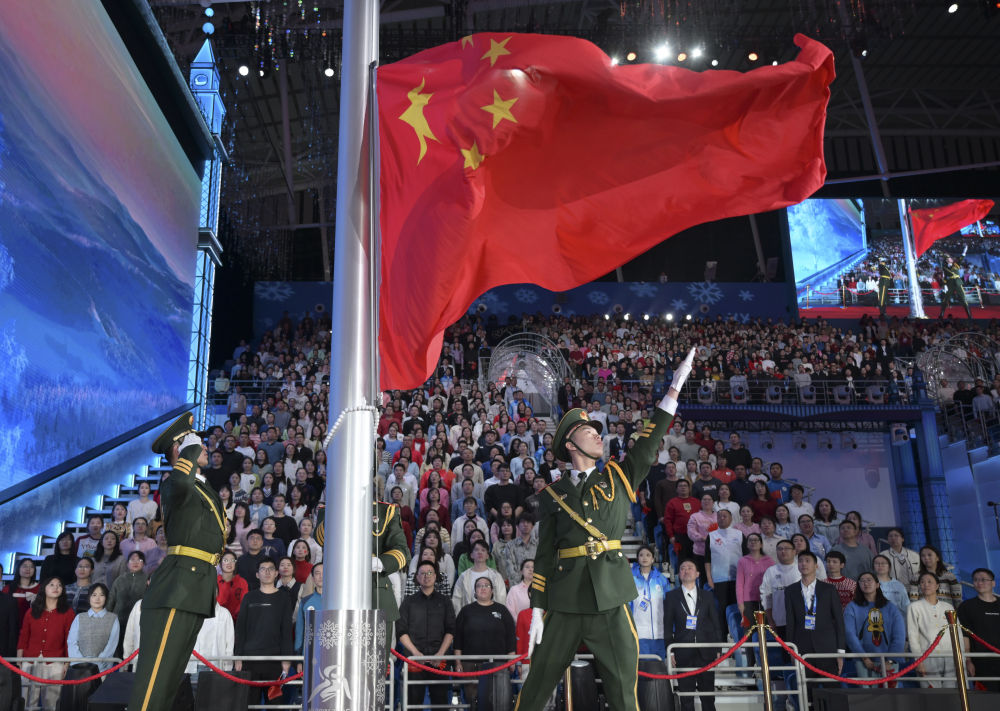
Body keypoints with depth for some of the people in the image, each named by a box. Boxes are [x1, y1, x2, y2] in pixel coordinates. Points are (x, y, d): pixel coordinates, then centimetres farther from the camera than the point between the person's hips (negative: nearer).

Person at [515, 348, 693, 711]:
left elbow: (648, 444, 2)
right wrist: (537, 610, 1)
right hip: (563, 603, 0)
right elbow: (544, 554, 7)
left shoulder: (619, 478, 12)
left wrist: (675, 387, -3)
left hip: (609, 600, 1)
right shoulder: (551, 494, 8)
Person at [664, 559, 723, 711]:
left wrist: (718, 649, 3)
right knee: (686, 693, 1)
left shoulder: (706, 596, 10)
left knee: (708, 693, 6)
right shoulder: (672, 596, 5)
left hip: (706, 651, 1)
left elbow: (716, 623, 9)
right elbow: (667, 625, 3)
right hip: (683, 652, -1)